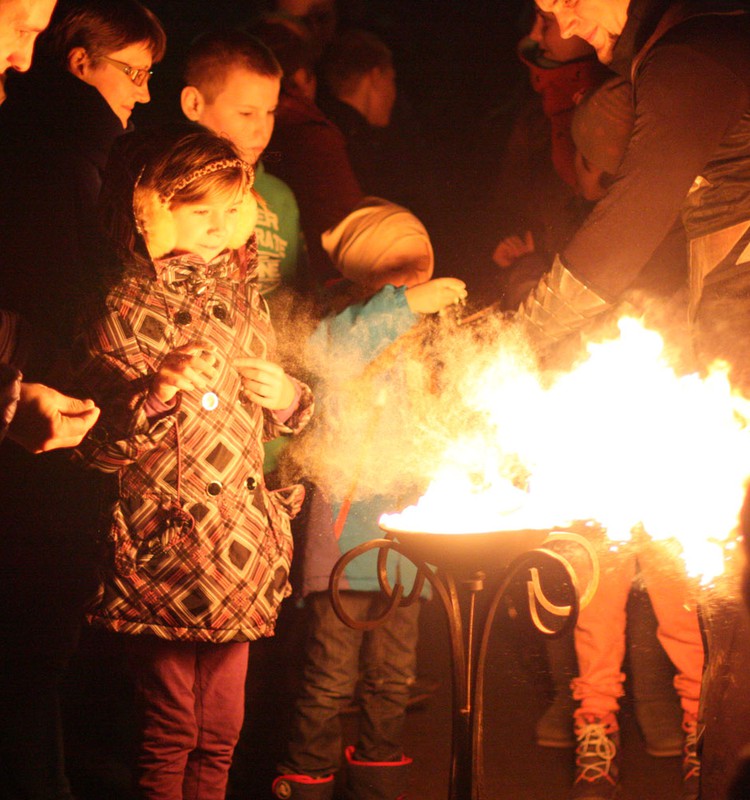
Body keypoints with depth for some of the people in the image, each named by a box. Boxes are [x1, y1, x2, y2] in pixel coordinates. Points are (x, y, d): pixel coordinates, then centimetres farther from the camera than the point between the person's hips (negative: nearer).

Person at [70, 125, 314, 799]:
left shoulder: (243, 294, 11)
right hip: (168, 551, -6)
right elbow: (99, 449, -10)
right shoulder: (127, 308, -8)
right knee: (171, 732, 1)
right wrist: (159, 390, -25)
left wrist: (287, 395, 2)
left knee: (221, 733, 11)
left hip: (241, 552, 6)